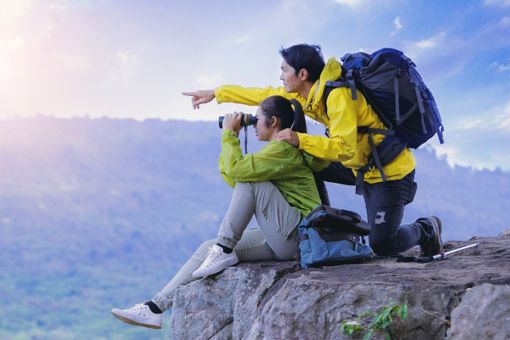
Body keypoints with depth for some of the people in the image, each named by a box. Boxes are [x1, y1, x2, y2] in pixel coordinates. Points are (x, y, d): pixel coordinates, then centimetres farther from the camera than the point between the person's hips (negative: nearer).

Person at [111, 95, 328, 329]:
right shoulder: (280, 148, 20)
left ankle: (225, 250, -14)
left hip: (297, 237, -10)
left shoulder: (284, 149, -13)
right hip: (283, 239, 10)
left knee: (248, 179, -20)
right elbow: (231, 176, 19)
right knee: (209, 248, 2)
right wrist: (230, 137, 12)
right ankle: (155, 309, 1)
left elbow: (235, 169, -24)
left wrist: (229, 133, -10)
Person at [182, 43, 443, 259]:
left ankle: (425, 229, 17)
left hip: (390, 169, -9)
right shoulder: (306, 93, 0)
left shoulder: (338, 95, -26)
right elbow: (265, 95, 10)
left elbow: (344, 148, -32)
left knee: (382, 246, -13)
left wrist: (299, 140, -35)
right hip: (360, 163, 9)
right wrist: (216, 93, 13)